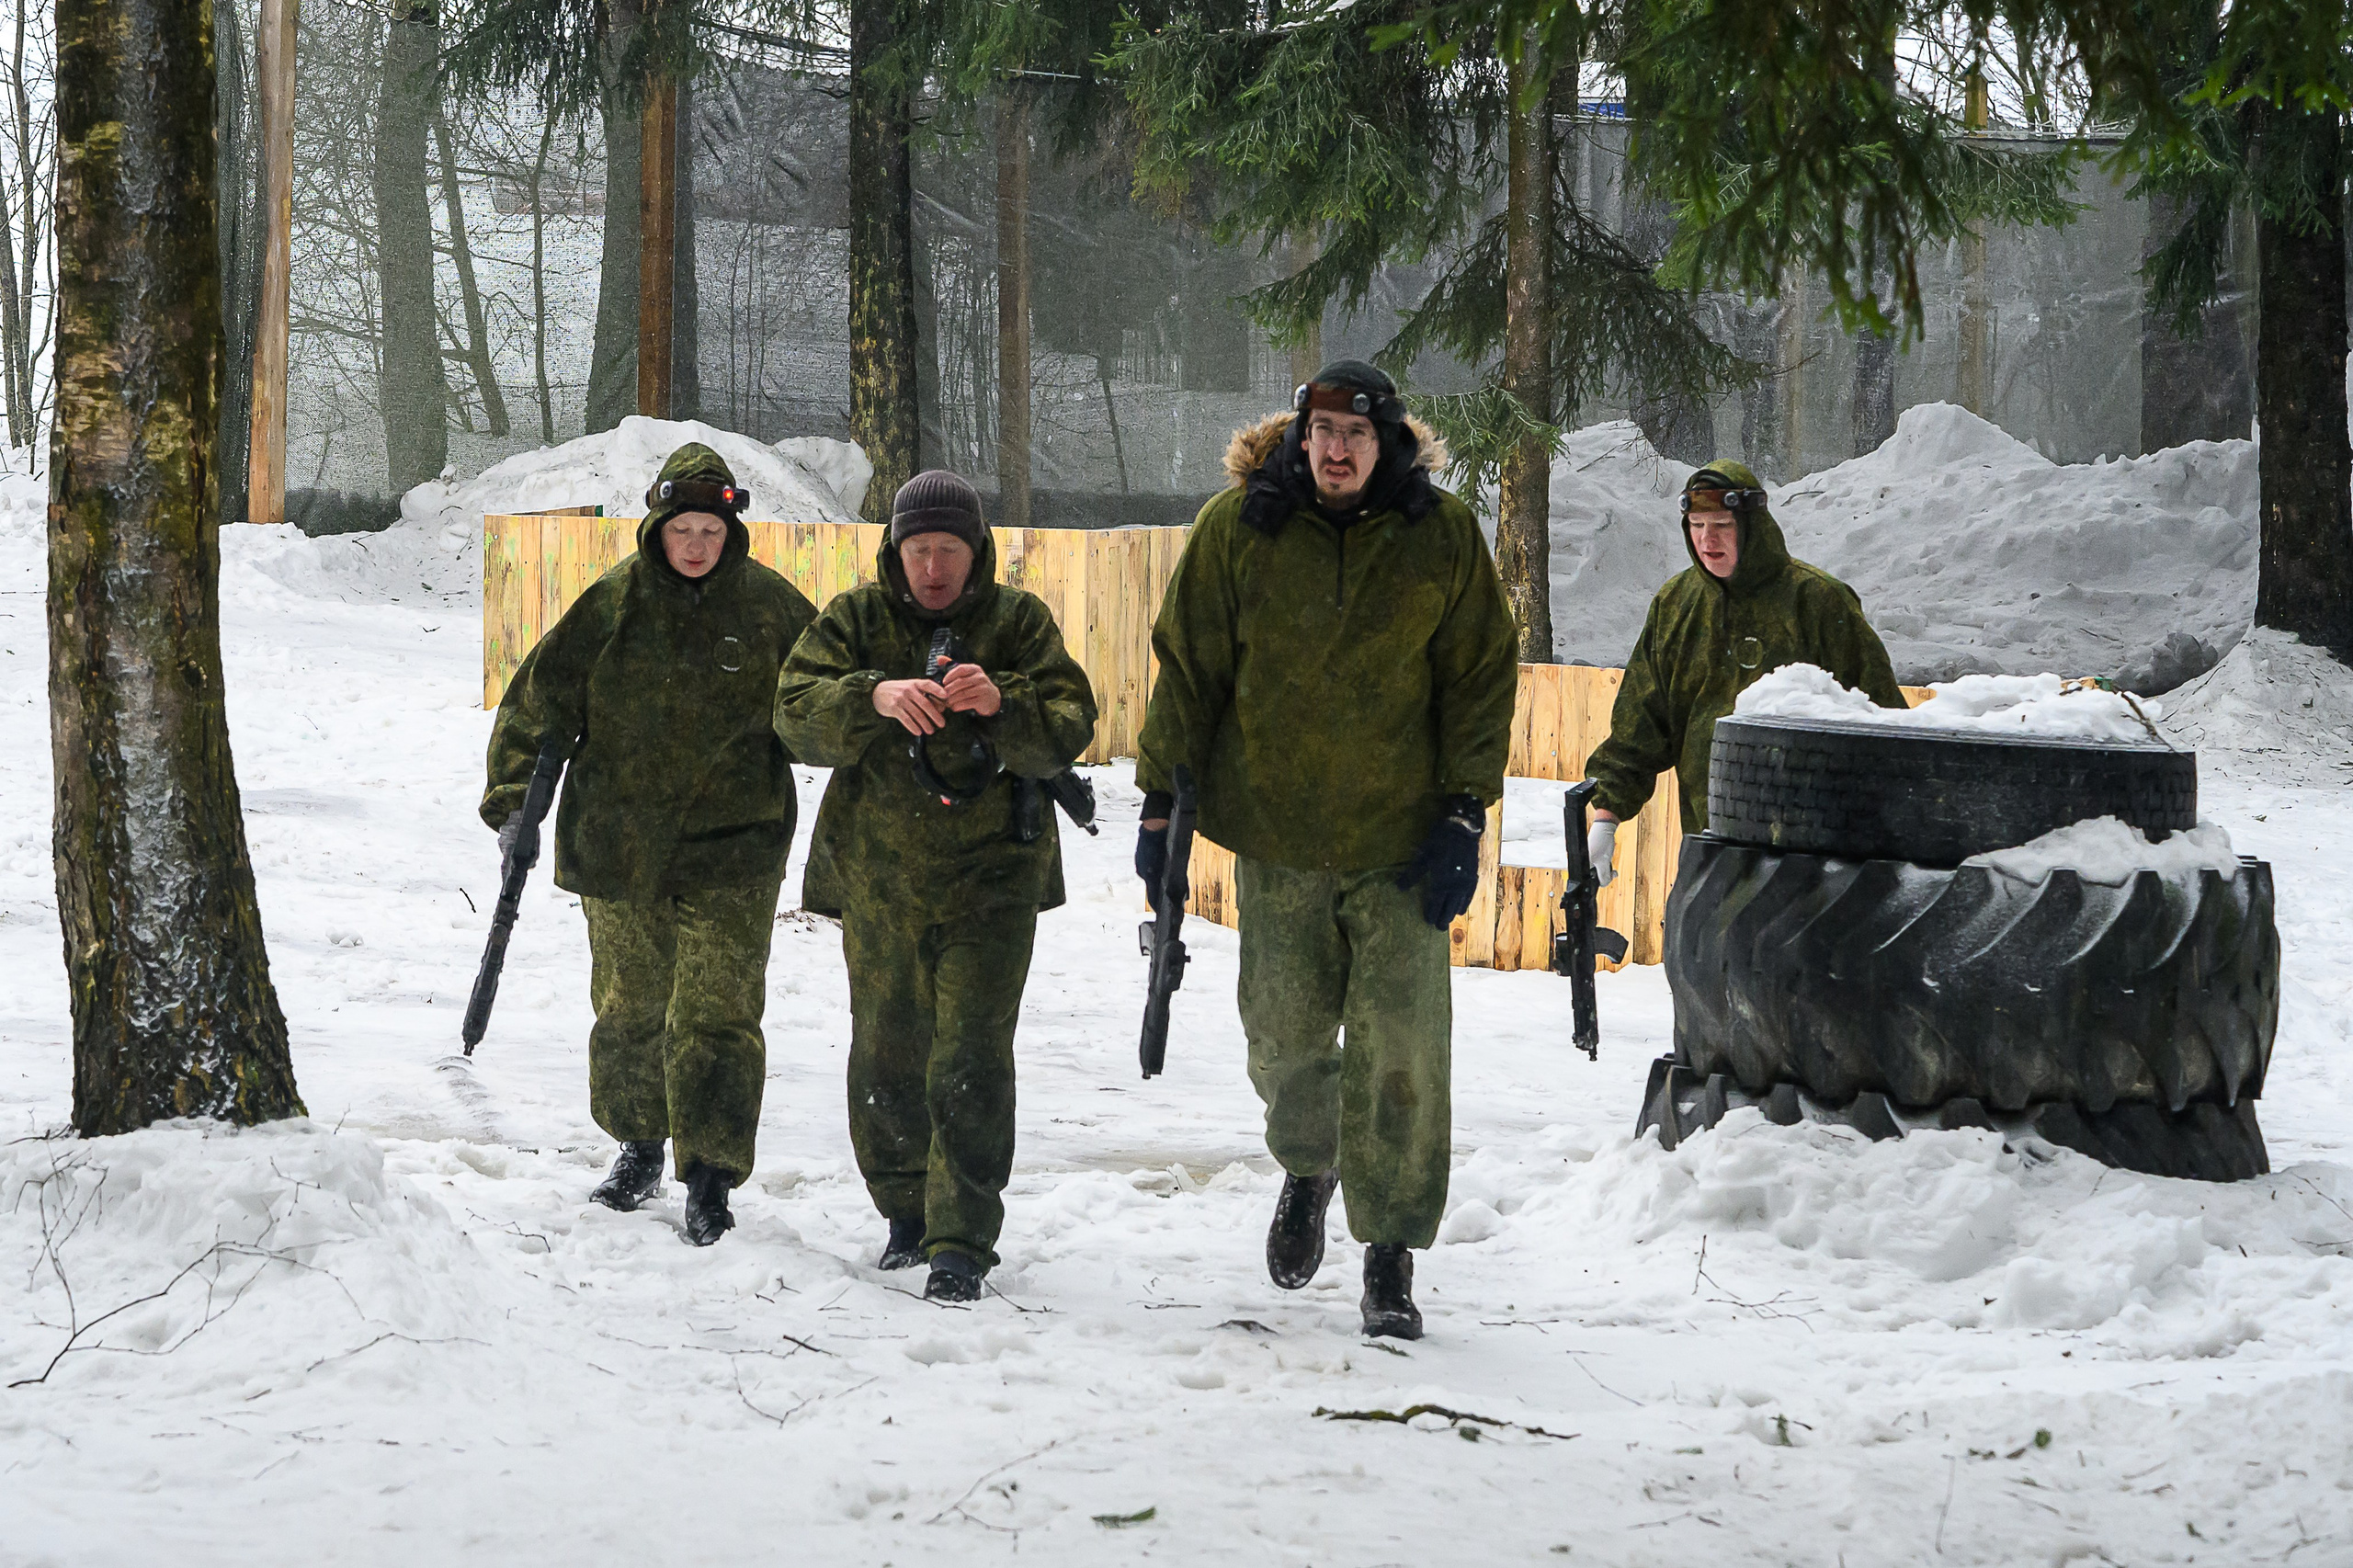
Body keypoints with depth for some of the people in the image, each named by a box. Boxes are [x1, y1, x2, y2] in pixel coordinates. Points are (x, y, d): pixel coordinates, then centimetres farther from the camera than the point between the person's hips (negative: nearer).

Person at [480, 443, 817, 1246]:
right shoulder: (612, 603, -3)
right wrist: (514, 803, -6)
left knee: (715, 1012, -9)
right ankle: (638, 1147, 32)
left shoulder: (770, 606, -2)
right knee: (630, 1002, 14)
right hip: (619, 841, 2)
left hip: (730, 848, -2)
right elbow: (539, 701, 0)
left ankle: (710, 1178, -4)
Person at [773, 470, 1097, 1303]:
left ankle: (962, 1240, -8)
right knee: (887, 1055, 11)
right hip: (879, 879, 2)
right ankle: (906, 1210, 30)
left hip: (991, 880, -2)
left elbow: (1066, 729, -9)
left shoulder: (1019, 623, 0)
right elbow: (799, 715, -11)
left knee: (972, 1061, -11)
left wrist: (1001, 704, -30)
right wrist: (873, 697, -31)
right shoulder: (855, 620, 2)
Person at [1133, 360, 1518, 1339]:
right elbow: (1187, 666, 4)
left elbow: (1482, 678, 4)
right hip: (1275, 834, 1)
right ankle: (1307, 1166, 39)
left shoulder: (1443, 537, -2)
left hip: (1402, 840, -1)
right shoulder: (1238, 527, -2)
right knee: (1285, 1037, 7)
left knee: (1401, 1052, -6)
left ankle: (1390, 1258, 4)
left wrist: (1463, 813, -3)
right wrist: (1163, 798, 2)